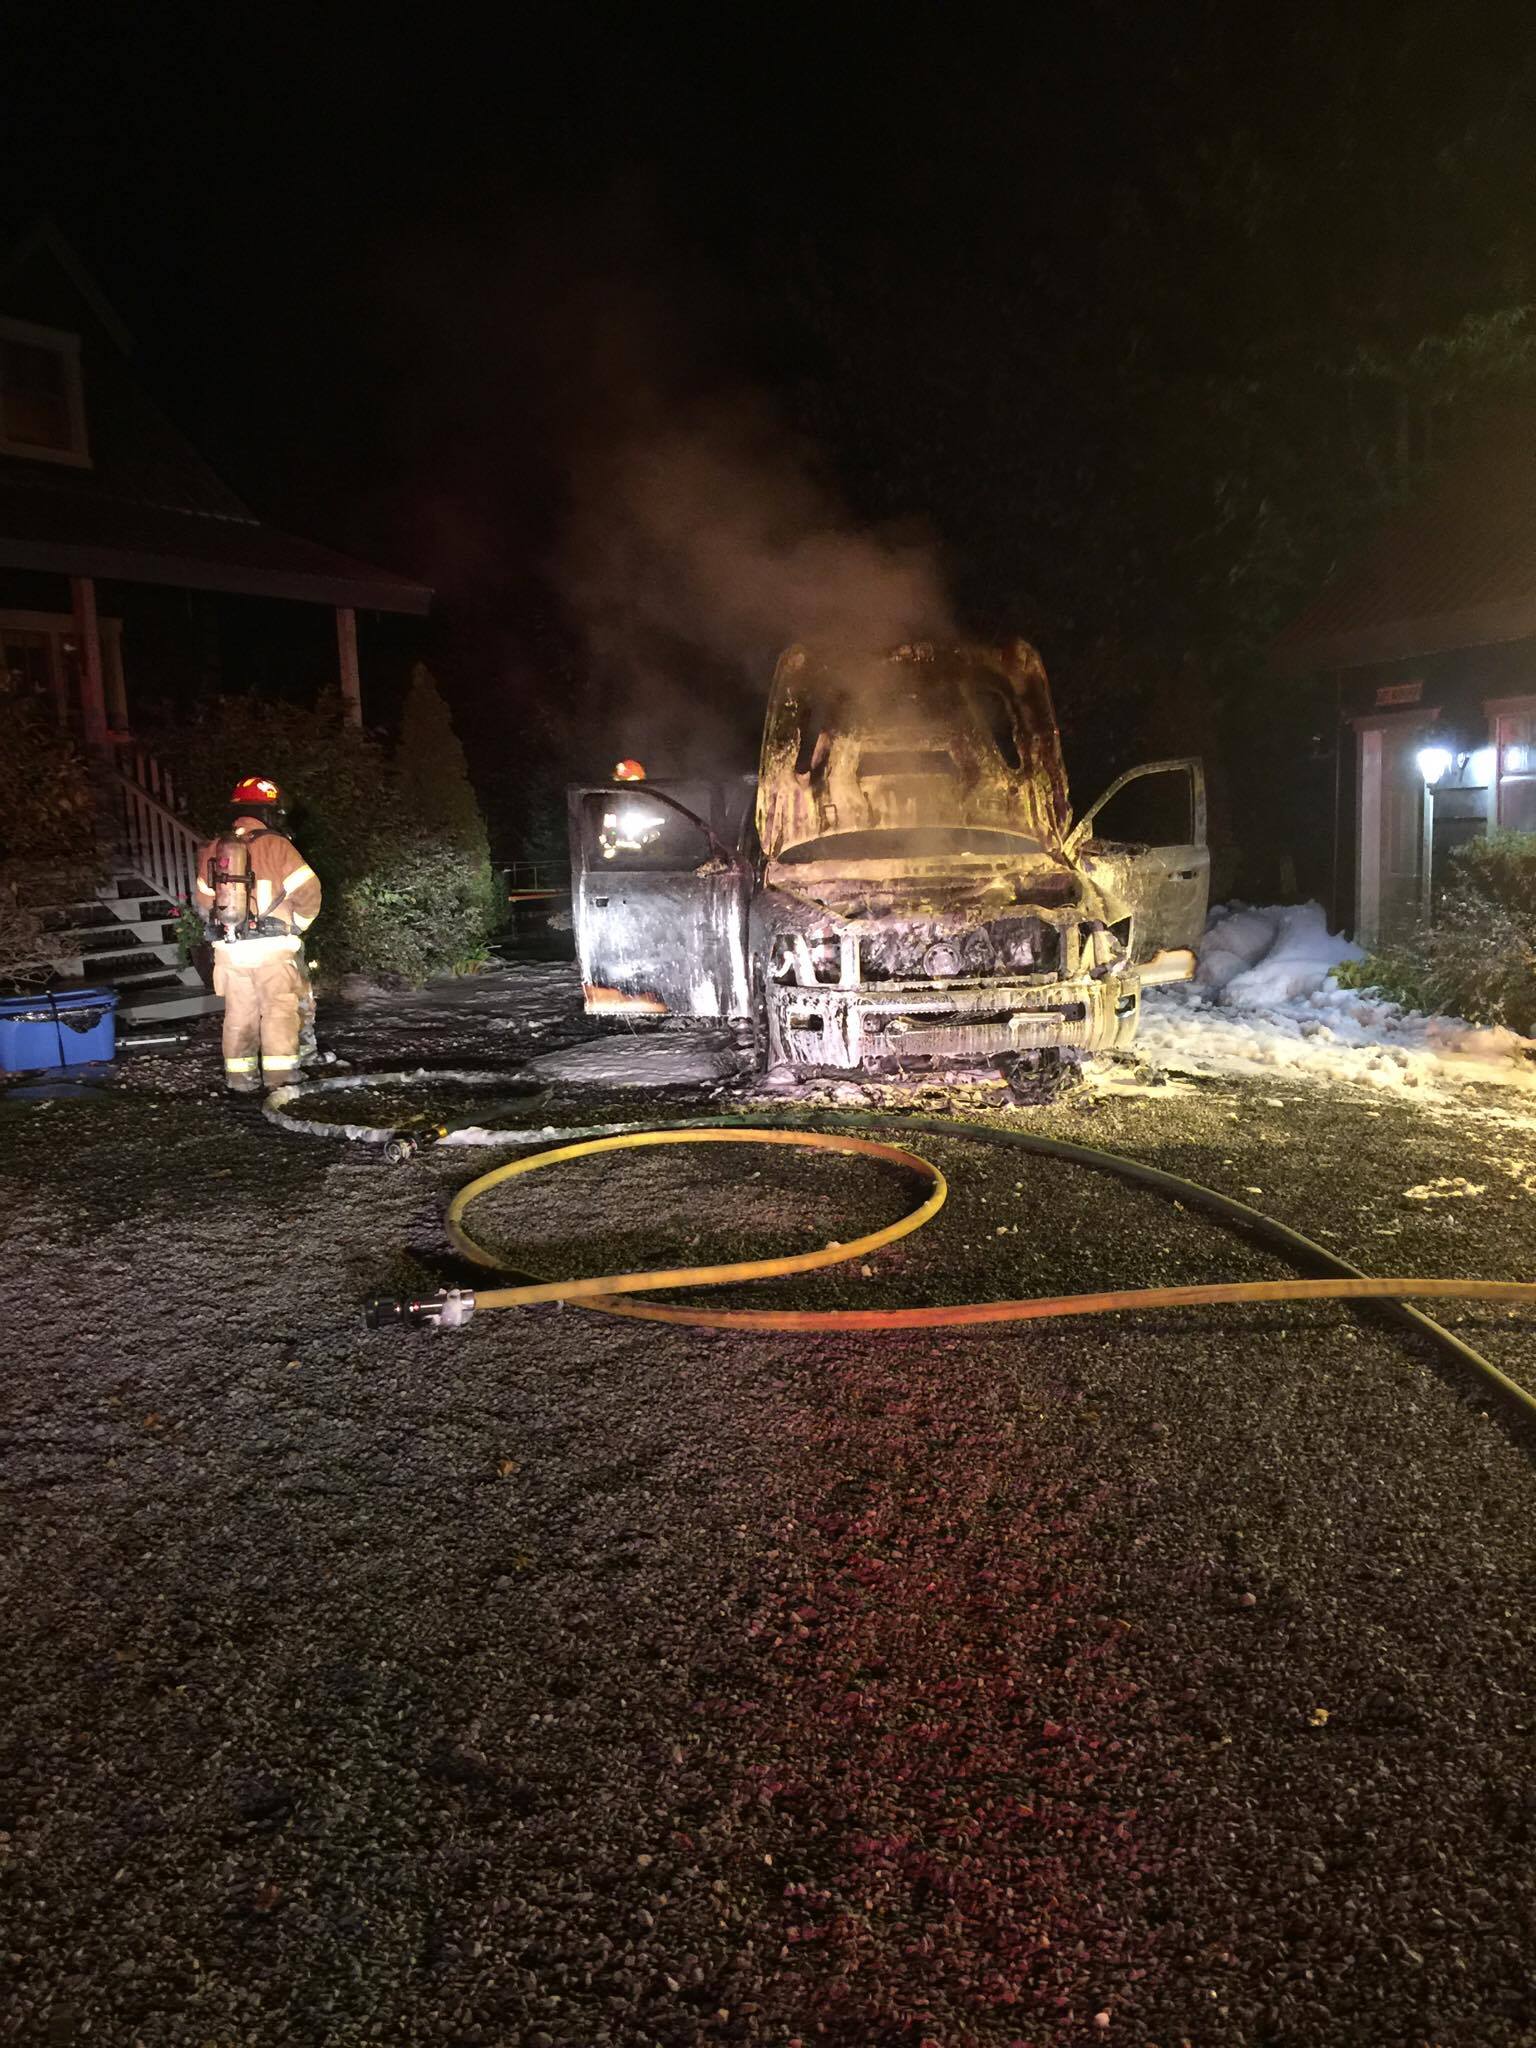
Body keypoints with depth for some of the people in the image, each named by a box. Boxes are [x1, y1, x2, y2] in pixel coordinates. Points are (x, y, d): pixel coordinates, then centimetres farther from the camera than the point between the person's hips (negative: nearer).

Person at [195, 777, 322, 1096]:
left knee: (239, 1014, 12)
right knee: (280, 1011, 2)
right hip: (272, 947, -5)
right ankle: (280, 1080, 0)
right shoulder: (275, 845, -8)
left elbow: (205, 901, 13)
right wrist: (296, 925, 3)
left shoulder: (213, 850, 9)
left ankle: (240, 1080, 15)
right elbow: (308, 891, -13)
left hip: (229, 948, 5)